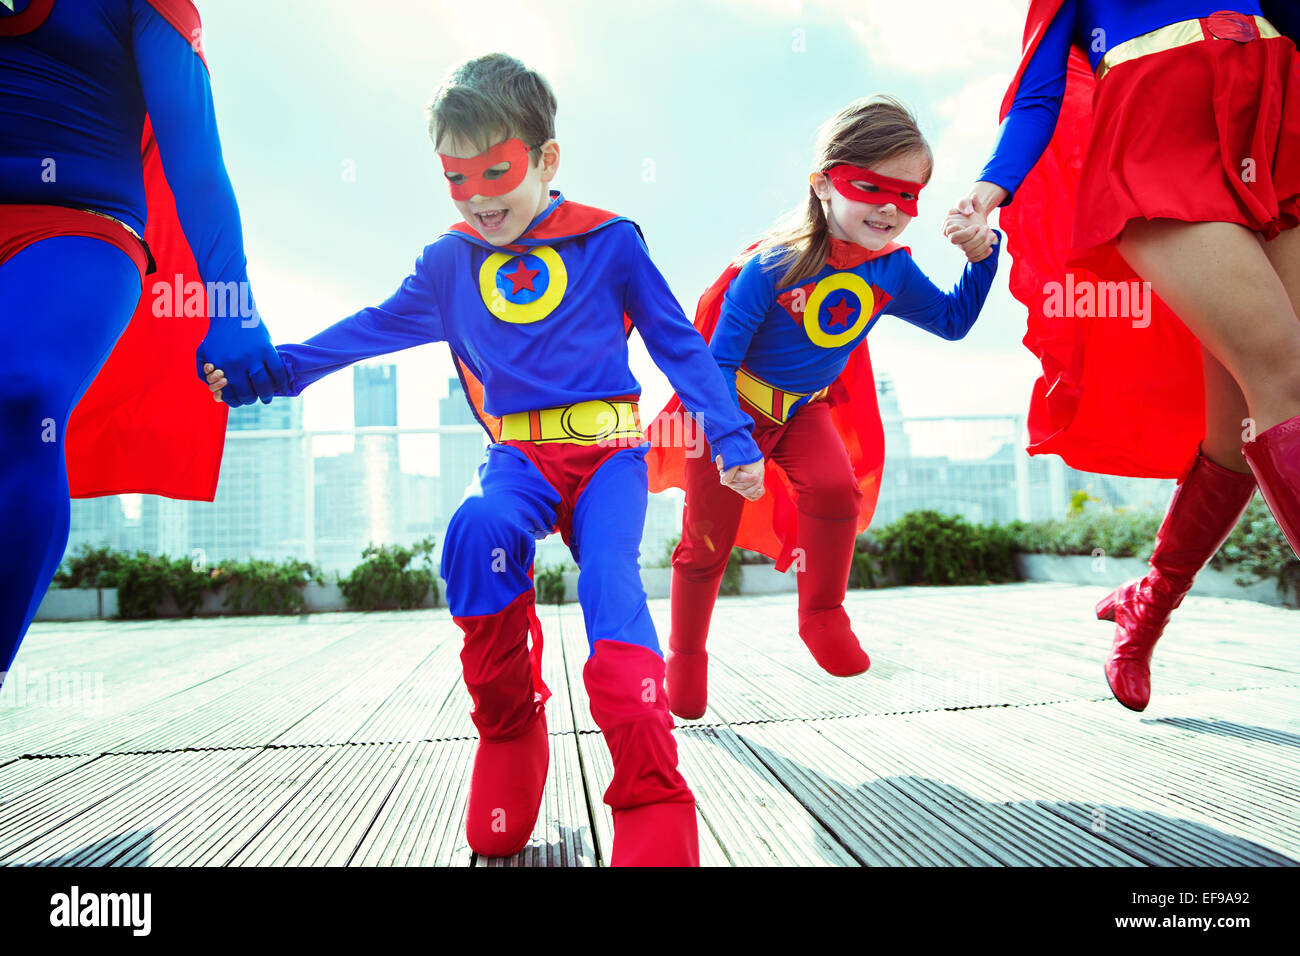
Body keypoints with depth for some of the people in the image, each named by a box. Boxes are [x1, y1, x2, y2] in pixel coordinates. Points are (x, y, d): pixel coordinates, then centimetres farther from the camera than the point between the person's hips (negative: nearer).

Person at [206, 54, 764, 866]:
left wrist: (732, 438, 2)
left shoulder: (609, 242, 1)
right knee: (479, 533, -32)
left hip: (609, 451, -2)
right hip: (520, 456, 2)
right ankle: (509, 731, -12)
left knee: (609, 577, -29)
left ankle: (655, 808, -31)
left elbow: (679, 343, 5)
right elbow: (373, 329, 20)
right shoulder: (449, 262, 10)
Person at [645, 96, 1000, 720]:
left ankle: (822, 616, -2)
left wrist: (983, 254, -9)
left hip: (805, 409, 4)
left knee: (836, 488, -26)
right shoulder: (773, 267, -27)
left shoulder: (893, 271, -8)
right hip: (735, 405, -4)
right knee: (707, 537, 4)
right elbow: (720, 357, -24)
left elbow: (952, 321, 6)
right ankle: (685, 655, 27)